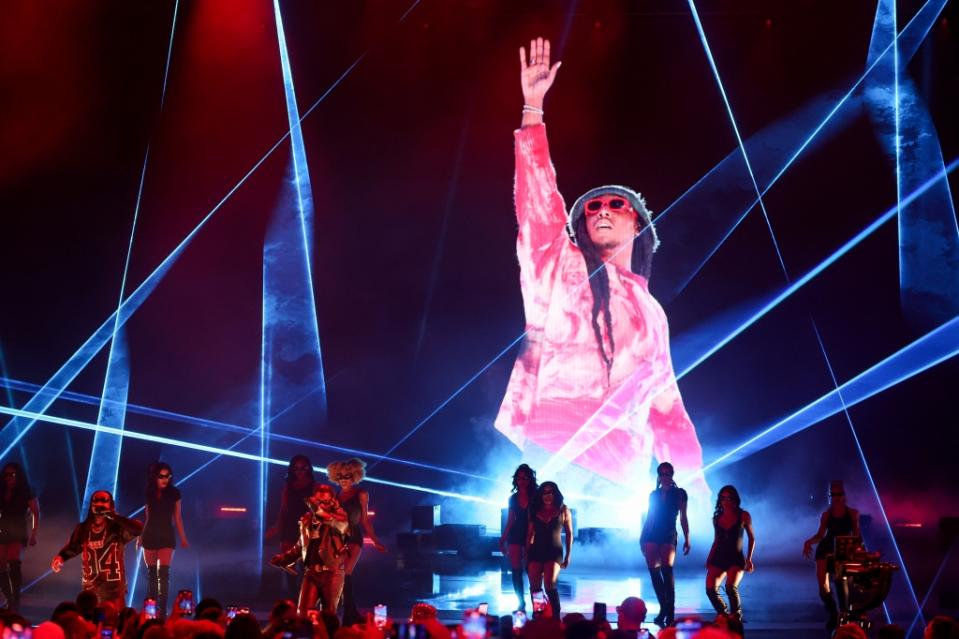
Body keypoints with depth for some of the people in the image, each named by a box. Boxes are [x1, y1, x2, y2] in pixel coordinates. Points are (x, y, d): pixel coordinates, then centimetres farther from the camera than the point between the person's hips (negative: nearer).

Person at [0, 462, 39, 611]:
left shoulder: (26, 493, 1)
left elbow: (36, 513, 2)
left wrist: (33, 535, -5)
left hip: (19, 533, -4)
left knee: (13, 562, -22)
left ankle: (16, 600, -19)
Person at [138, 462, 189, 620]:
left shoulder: (174, 493, -3)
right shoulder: (148, 493, 0)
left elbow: (177, 517, 4)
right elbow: (147, 516, 9)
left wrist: (183, 538, 5)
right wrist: (140, 536, 10)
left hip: (167, 536, -2)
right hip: (150, 536, 2)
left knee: (163, 573, -11)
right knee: (151, 573, 7)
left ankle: (162, 611, -11)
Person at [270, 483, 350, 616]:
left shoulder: (338, 517, -2)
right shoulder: (307, 520, 13)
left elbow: (342, 525, -28)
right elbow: (300, 547, 23)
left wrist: (321, 512, -42)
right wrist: (282, 558, 9)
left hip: (332, 572, -4)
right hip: (311, 572, 4)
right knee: (302, 612, -3)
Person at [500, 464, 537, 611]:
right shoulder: (513, 498, 9)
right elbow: (510, 520, 13)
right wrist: (502, 539, 9)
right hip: (515, 536, 4)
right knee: (516, 571, 2)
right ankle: (521, 603, 9)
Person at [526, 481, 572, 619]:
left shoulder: (563, 510, 3)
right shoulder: (534, 510, 7)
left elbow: (569, 533, 7)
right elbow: (529, 534, 11)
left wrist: (568, 555, 3)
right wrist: (527, 555, 8)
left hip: (554, 552, -3)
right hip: (536, 551, 3)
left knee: (550, 586, -18)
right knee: (534, 587, 1)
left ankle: (556, 617, -12)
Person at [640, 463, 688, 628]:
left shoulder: (679, 493, 5)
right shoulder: (654, 494, 15)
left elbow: (683, 518, 2)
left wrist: (687, 539, -4)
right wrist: (642, 538, 13)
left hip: (668, 536, -4)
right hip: (651, 535, 4)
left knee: (666, 569, -20)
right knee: (654, 571, -4)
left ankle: (669, 612, -20)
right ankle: (665, 608, 5)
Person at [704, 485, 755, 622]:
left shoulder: (743, 516, 0)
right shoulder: (717, 518, 9)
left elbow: (751, 538, 7)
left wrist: (749, 558, -2)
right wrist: (709, 559, 11)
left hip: (736, 559, -4)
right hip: (718, 558, 4)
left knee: (731, 587, -28)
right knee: (710, 590, -14)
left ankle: (737, 616, -6)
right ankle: (724, 615, 10)